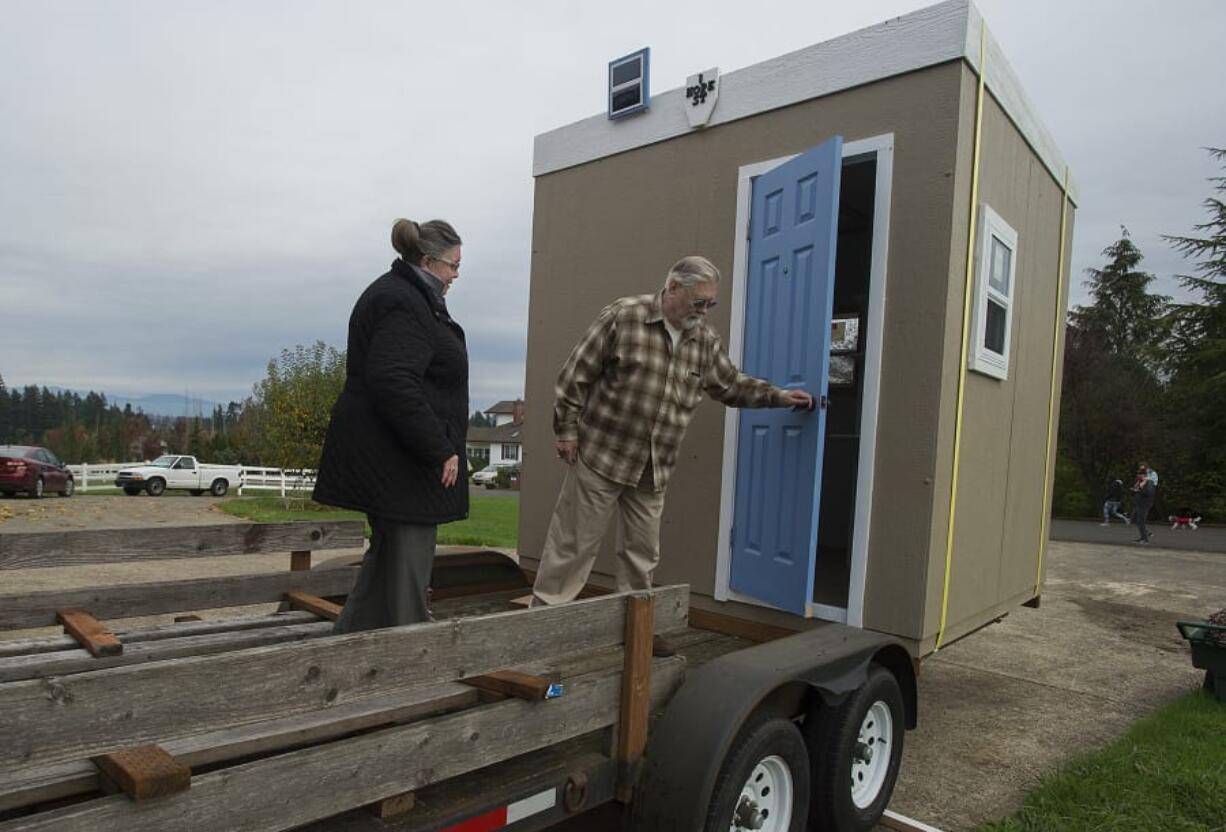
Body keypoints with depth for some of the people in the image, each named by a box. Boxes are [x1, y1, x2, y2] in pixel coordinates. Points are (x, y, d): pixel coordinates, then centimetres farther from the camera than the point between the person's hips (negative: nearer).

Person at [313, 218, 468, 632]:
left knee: (388, 552, 19)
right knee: (407, 557, -3)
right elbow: (394, 384, -27)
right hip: (397, 459, -11)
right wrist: (440, 450, -23)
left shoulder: (406, 296, 18)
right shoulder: (402, 304, -16)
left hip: (388, 458, 11)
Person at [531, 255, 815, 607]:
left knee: (643, 553, 13)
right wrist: (567, 429, -8)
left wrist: (778, 396, 12)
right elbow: (577, 373, -8)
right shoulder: (623, 315, -10)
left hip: (655, 470, 6)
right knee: (574, 544, 2)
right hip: (601, 456, -5)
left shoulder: (706, 341, 7)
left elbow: (731, 385, 21)